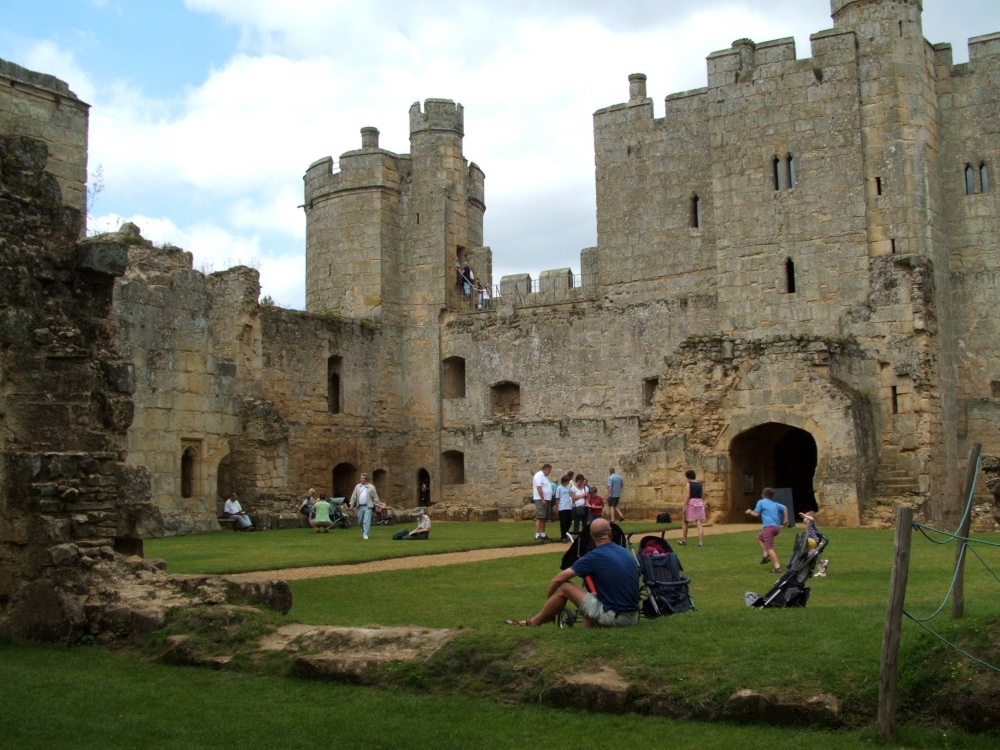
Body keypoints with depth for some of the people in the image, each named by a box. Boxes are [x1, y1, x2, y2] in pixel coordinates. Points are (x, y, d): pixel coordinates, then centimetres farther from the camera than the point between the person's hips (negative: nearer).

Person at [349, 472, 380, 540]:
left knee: (366, 521, -10)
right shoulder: (357, 487, 10)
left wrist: (378, 505, -1)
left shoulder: (371, 487, 0)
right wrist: (352, 504, 3)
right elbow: (353, 496, 11)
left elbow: (375, 497, 2)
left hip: (368, 507, -4)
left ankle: (365, 534, -7)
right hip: (360, 506, 4)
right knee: (360, 521, 10)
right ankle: (363, 531, 33)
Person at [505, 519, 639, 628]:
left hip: (612, 616, -6)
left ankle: (533, 623, 20)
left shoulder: (594, 557, -8)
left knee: (564, 587, 5)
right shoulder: (626, 552, 10)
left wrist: (548, 599, 13)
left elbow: (557, 580, -4)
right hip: (633, 617, 7)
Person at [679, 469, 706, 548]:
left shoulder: (688, 484, -8)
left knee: (684, 522, 15)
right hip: (699, 504, 4)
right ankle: (701, 542, -7)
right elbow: (703, 496, 9)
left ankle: (684, 540, 19)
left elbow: (687, 496, -15)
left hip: (690, 504, -4)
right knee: (699, 524, 0)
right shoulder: (701, 484, 8)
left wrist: (684, 508, -14)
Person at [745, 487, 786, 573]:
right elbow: (784, 508, 13)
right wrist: (786, 520, 17)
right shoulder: (775, 504, 23)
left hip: (769, 527, -8)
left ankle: (777, 567, -21)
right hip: (777, 527, 8)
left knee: (769, 547, -11)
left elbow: (756, 514, 2)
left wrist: (750, 512, 21)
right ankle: (766, 555, 15)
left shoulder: (761, 502, 6)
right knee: (759, 537, 29)